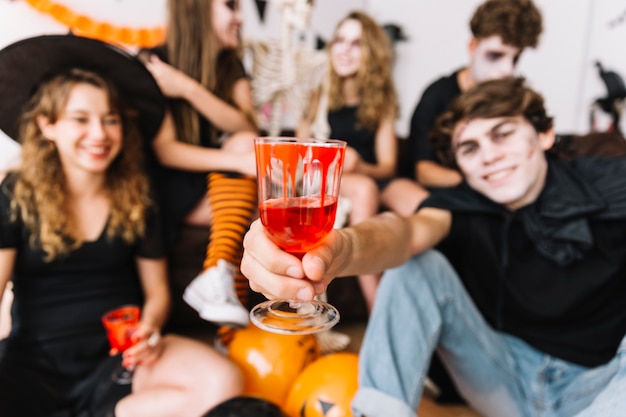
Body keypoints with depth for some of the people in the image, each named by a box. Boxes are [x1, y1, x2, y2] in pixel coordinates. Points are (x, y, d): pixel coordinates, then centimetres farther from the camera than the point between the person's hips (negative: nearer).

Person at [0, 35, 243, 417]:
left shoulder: (135, 201, 4)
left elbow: (157, 291, 8)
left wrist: (149, 329, -13)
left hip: (117, 357, 2)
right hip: (34, 363, -1)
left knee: (224, 383, -25)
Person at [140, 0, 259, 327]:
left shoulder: (232, 66, 5)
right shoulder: (152, 64, -10)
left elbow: (247, 130, -13)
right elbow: (165, 150, -19)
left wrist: (189, 88, -25)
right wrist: (239, 160, -32)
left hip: (219, 180, 4)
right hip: (173, 184, -3)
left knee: (245, 143, -27)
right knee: (247, 207, -27)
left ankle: (218, 274, -36)